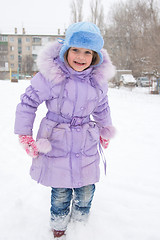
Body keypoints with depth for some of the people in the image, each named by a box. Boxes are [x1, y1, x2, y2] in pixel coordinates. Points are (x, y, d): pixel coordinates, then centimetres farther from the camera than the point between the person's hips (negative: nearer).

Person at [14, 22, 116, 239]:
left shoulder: (98, 78, -4)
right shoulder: (51, 75, -18)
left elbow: (102, 107, 14)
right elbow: (28, 102, -8)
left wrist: (105, 131, 23)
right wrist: (25, 134, -7)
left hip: (86, 144, 4)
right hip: (57, 143, -3)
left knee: (86, 189, 17)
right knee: (61, 191, 11)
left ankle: (81, 220, 48)